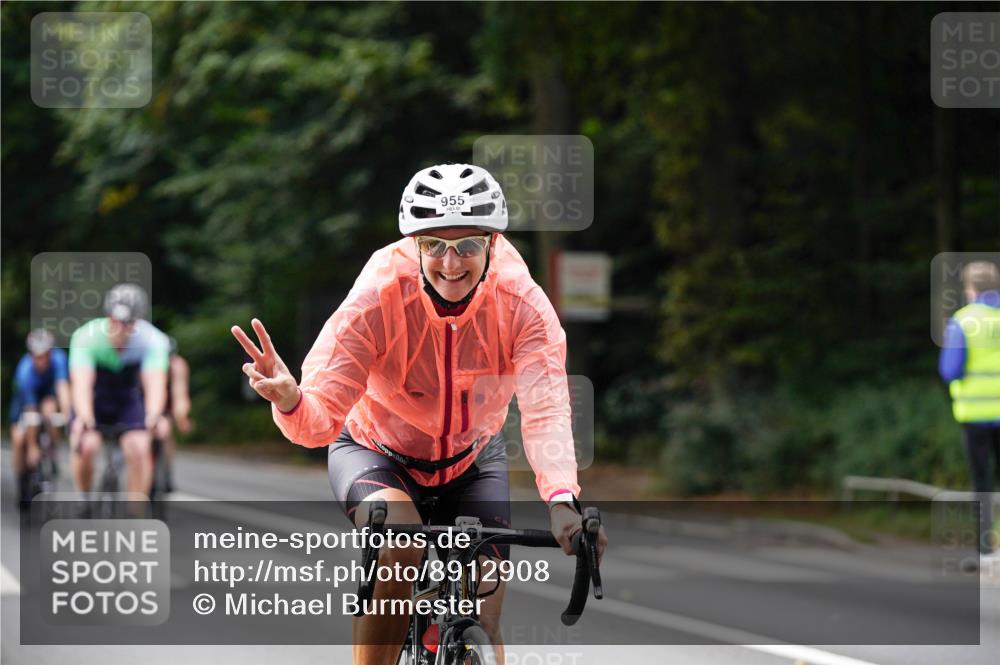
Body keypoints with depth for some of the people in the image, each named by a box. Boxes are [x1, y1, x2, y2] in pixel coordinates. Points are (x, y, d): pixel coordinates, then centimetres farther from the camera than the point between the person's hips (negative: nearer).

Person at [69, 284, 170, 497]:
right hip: (94, 399, -1)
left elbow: (155, 384, -39)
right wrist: (84, 420, -61)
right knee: (85, 447, -24)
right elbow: (81, 384, -42)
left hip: (128, 399, 1)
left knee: (139, 449, -23)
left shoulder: (152, 340, -28)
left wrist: (154, 417, -60)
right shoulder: (87, 337, -31)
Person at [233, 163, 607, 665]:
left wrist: (562, 500, -56)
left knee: (483, 620, -5)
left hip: (472, 460, 2)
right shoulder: (376, 299, -30)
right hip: (376, 452, -2)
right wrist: (290, 401, -58)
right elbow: (323, 415, -34)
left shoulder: (522, 304, -26)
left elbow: (546, 411, -38)